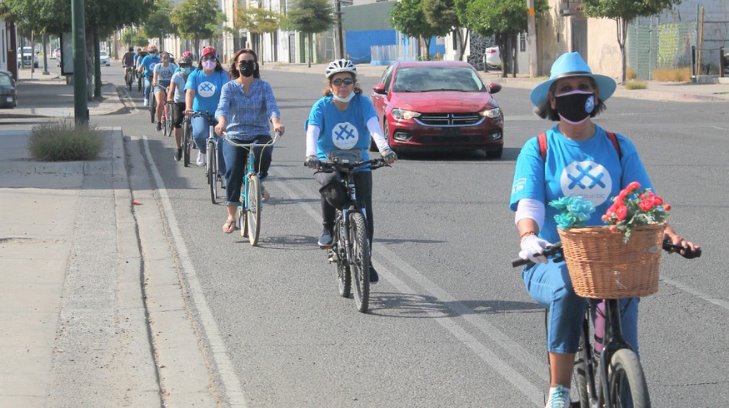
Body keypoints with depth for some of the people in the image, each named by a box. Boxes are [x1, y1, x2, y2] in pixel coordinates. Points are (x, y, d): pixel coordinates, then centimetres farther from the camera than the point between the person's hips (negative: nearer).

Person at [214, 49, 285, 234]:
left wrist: (276, 122, -34)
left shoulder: (264, 86, 5)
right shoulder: (229, 87, 4)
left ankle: (259, 182, 1)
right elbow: (222, 107, -13)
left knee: (263, 154, -33)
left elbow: (271, 106, -11)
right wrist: (222, 122, -37)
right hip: (234, 135, 0)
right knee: (233, 170, -20)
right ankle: (231, 216, -11)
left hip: (259, 134, 0)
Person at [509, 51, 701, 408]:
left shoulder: (619, 148, 11)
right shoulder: (538, 149, 4)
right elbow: (527, 204, -10)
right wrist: (528, 238, -32)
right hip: (552, 263, -2)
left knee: (625, 296, -30)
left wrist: (670, 235, -16)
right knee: (569, 288, -36)